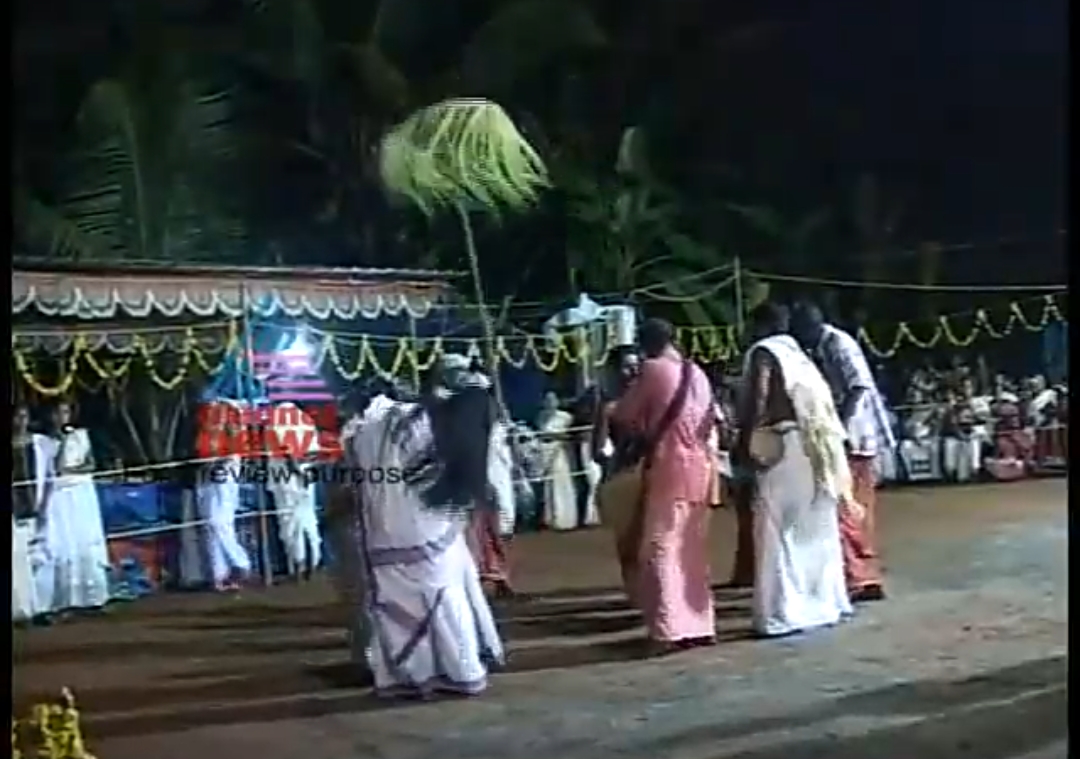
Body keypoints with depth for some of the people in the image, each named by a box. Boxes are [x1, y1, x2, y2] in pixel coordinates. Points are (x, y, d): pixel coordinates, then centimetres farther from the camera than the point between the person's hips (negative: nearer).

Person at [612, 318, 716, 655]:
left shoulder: (653, 370, -8)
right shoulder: (697, 372, 12)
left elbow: (622, 416, -4)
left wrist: (643, 429, 14)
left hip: (666, 467, -7)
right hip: (699, 466, 7)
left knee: (662, 549, -4)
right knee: (694, 550, 13)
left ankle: (669, 630, -9)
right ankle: (700, 625, 17)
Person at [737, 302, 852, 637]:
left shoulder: (763, 352, -1)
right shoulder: (798, 353, 22)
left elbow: (757, 401, -14)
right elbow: (820, 400, 19)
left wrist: (744, 443, -13)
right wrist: (827, 449, 21)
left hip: (783, 446, -8)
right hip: (813, 448, 8)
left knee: (779, 530, -7)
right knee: (816, 529, 15)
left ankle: (782, 613, -9)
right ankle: (825, 603, 22)